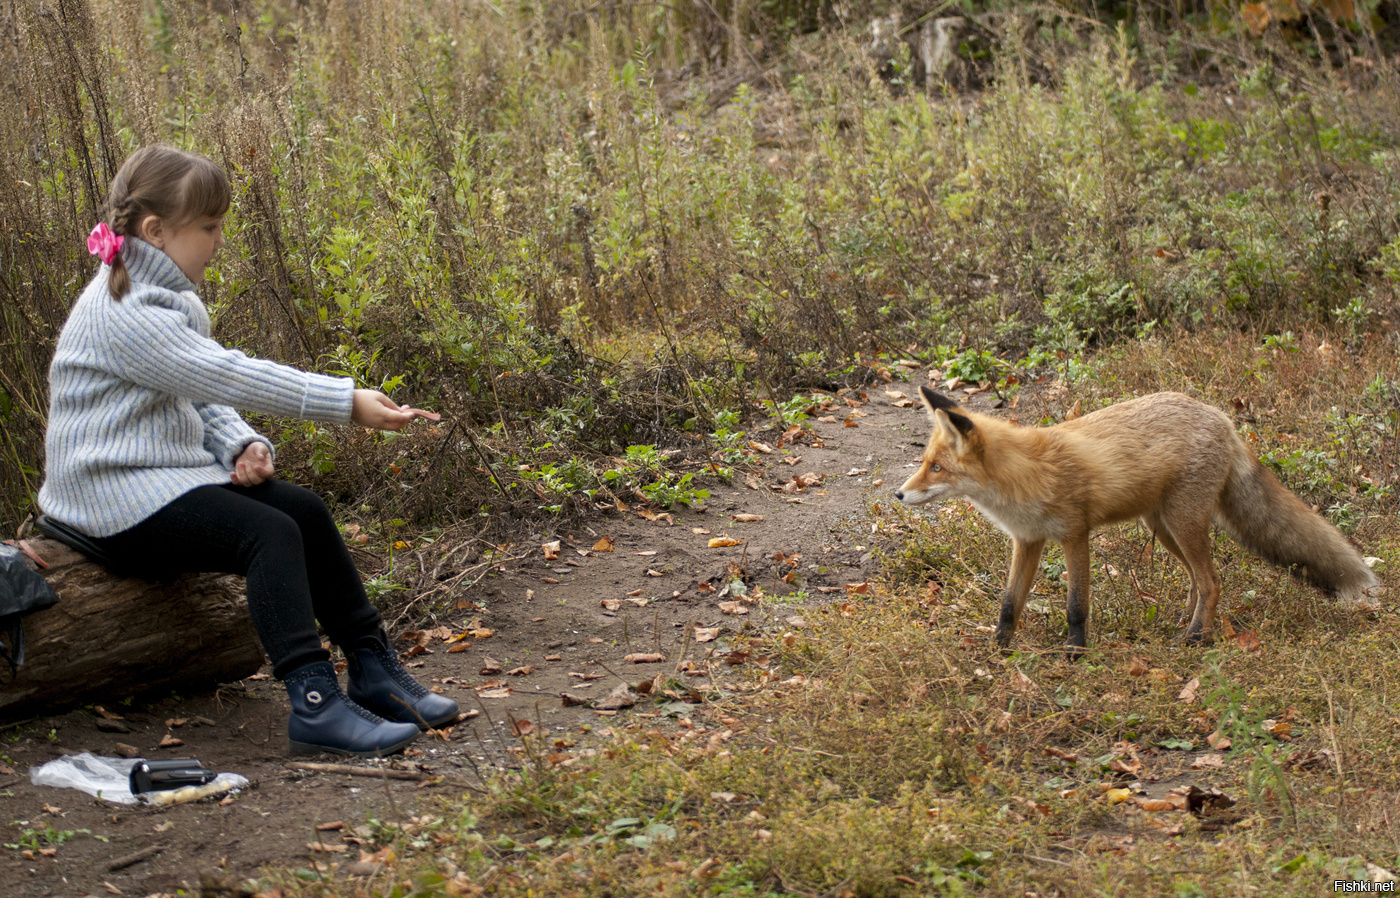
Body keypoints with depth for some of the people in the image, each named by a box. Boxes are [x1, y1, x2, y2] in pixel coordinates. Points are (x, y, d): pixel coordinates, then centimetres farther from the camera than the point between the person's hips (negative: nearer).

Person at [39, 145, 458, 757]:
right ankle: (314, 704, -31)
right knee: (270, 533, -25)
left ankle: (373, 671, 5)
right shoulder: (123, 313, -21)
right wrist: (347, 402, -27)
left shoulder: (165, 297, 14)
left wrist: (242, 446, -5)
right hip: (118, 498, -10)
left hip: (171, 473, 10)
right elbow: (228, 377, -27)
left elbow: (202, 394, 17)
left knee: (306, 511, 0)